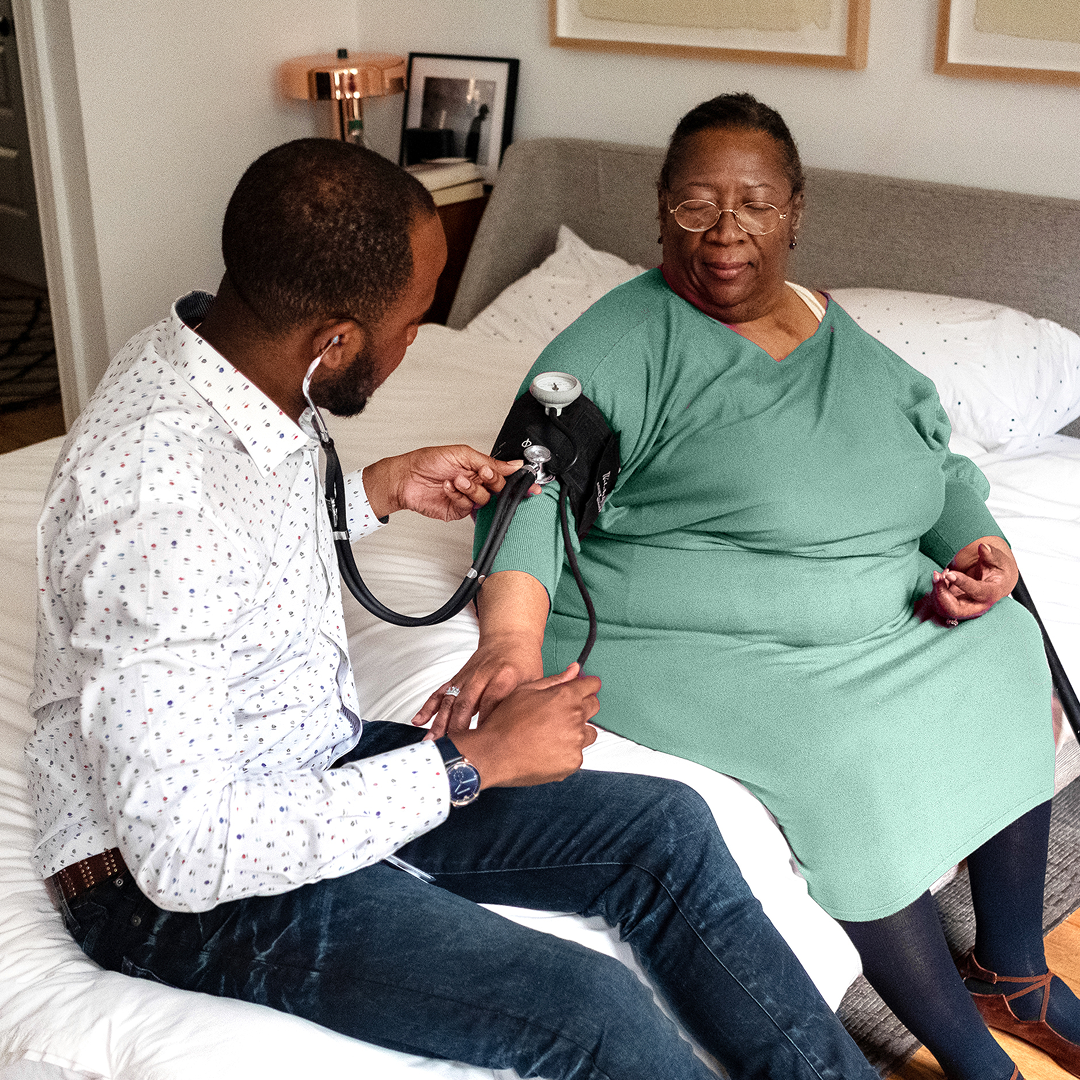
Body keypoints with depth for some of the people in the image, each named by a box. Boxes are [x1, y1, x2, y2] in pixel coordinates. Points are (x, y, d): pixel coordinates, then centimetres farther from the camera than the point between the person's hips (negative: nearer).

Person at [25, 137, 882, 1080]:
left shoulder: (219, 353, -3)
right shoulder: (157, 493, -32)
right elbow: (182, 851, -31)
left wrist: (383, 488, 9)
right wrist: (473, 763, -24)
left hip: (310, 769, 9)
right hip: (171, 885, -9)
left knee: (665, 827, 0)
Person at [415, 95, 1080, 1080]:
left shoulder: (844, 343, 12)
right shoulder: (624, 339, -10)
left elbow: (944, 462, 20)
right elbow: (534, 487, -23)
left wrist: (980, 544, -3)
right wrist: (512, 638, -41)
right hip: (694, 644, -7)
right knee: (851, 759, -26)